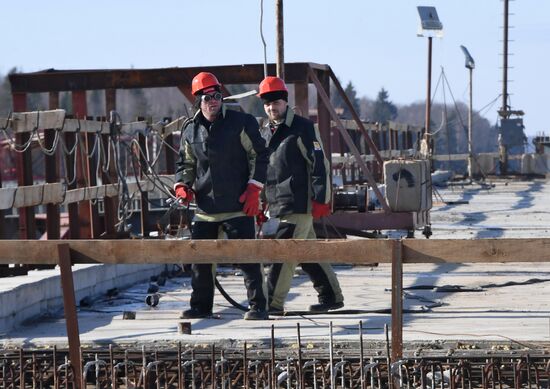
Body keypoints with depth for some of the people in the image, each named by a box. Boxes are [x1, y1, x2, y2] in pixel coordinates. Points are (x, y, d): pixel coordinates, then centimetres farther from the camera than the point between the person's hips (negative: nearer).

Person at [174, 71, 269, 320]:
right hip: (204, 206, 5)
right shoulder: (190, 130, 9)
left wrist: (253, 189, -8)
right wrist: (182, 186, 2)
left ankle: (258, 306, 1)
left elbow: (259, 156, 0)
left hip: (238, 206, -4)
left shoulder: (241, 123, -4)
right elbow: (185, 163, 20)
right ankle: (201, 306, 21)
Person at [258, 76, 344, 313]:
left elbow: (319, 164, -10)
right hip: (278, 205, 8)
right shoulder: (265, 134, 16)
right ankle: (331, 296, 20)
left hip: (299, 204, -8)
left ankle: (273, 301, -10)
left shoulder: (302, 128, -7)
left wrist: (320, 200, -15)